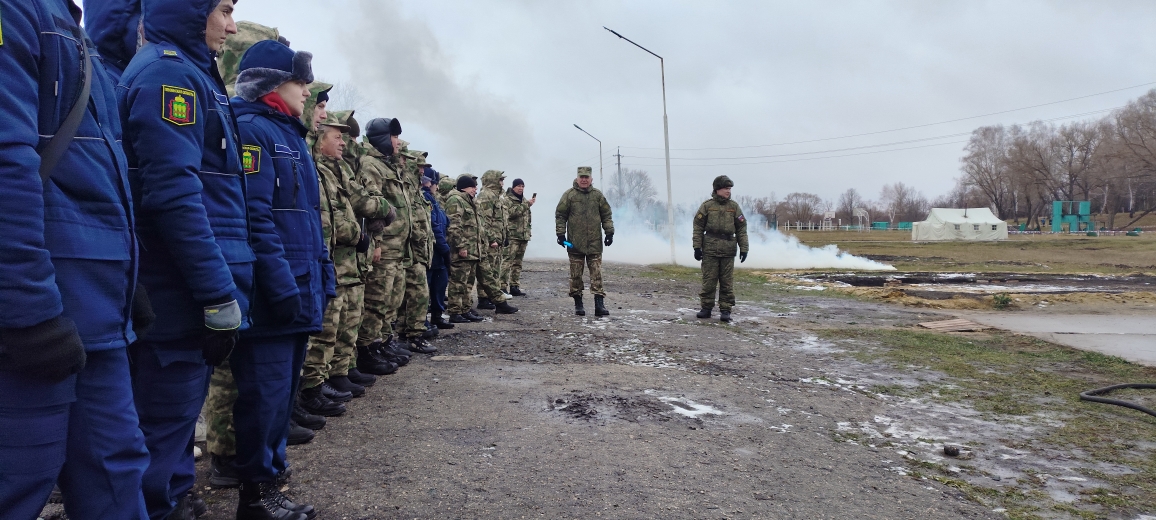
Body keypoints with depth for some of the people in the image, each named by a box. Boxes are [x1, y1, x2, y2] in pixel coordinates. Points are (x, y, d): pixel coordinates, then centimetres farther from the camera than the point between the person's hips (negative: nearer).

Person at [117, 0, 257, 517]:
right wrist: (220, 295, -22)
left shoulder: (190, 73, 19)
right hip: (180, 294, -10)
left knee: (178, 412, 18)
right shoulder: (169, 72, -11)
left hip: (182, 291, 10)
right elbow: (175, 195, -22)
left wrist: (220, 287, 19)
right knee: (166, 421, -1)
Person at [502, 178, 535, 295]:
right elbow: (511, 212, -20)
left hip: (523, 235, 8)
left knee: (518, 262, 10)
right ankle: (503, 286, -14)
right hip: (512, 234, -8)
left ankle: (515, 286, 14)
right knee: (507, 261, -13)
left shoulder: (523, 199, 22)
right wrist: (526, 204, -18)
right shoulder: (507, 199, -3)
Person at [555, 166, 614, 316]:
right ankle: (578, 303, 14)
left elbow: (606, 215, 14)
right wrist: (560, 234, -4)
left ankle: (599, 304, -2)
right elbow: (560, 215, 3)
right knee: (576, 274, 4)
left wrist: (609, 232, 7)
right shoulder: (569, 195, 2)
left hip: (595, 243, 1)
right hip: (575, 242, -1)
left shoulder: (598, 195, 9)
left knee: (597, 273, -2)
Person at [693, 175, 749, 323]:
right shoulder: (707, 206, 3)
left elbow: (741, 229, 8)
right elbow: (698, 227, 2)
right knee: (708, 281, 3)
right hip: (710, 250, -1)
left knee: (727, 282, 3)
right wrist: (697, 247, -4)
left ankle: (725, 310, 9)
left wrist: (744, 248, 1)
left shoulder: (734, 207, 9)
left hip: (728, 251, 1)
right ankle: (706, 308, 13)